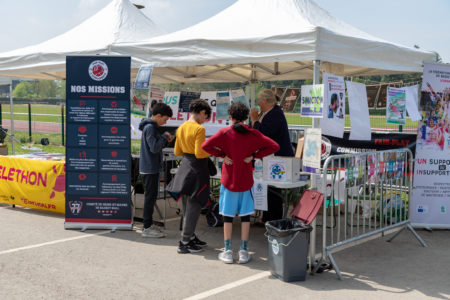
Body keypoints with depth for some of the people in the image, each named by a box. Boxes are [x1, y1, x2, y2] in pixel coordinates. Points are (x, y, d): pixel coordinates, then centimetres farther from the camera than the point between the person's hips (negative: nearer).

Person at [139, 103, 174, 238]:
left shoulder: (152, 126, 15)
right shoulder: (149, 127, -16)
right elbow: (154, 148, -23)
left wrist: (165, 141, 5)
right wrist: (164, 136, -12)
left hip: (151, 168, 10)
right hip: (149, 168, -10)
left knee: (151, 196, 15)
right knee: (150, 196, -4)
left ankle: (149, 224, 23)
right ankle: (147, 228, 2)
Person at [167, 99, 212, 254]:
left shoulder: (181, 128, 8)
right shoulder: (199, 129, -17)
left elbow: (177, 151, 13)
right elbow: (200, 154, -20)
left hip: (184, 167, 8)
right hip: (197, 170, -8)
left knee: (188, 206, 17)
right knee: (193, 207, -1)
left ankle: (190, 237, 28)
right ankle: (184, 243, 3)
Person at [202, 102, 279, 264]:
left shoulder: (225, 132, -7)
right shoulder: (252, 133, -2)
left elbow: (206, 146, -18)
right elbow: (274, 146, -4)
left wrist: (222, 155, -8)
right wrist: (254, 155, -4)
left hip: (228, 180, -1)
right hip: (246, 181, 1)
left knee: (227, 216, 8)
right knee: (245, 216, 9)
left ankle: (227, 252, 11)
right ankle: (243, 252, 12)